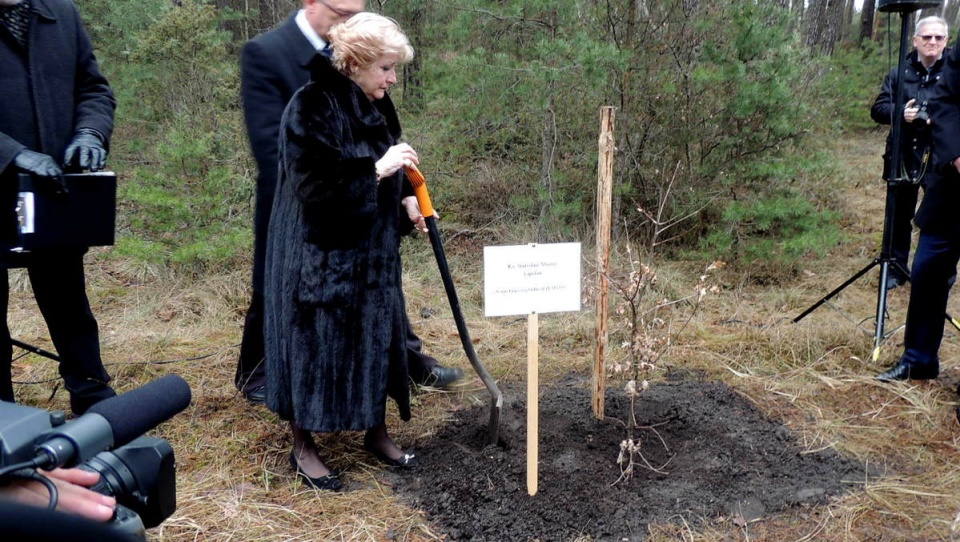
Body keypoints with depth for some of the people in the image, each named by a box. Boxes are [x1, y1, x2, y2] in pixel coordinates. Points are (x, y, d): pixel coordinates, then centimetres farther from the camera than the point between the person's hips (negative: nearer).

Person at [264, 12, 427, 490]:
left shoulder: (377, 106, 7)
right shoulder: (310, 107, -17)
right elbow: (312, 184, -24)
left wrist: (405, 199, 0)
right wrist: (378, 169, -24)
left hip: (370, 249, 8)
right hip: (319, 253, -8)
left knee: (376, 338, 14)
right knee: (314, 342, 3)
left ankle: (377, 433, 31)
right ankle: (302, 446, 20)